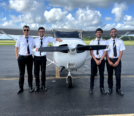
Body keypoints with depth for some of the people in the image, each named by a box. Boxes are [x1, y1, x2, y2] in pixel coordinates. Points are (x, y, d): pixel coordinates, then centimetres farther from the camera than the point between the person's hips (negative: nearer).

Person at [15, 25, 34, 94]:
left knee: (30, 73, 10)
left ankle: (30, 87, 24)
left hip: (29, 57, 2)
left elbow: (33, 47, 20)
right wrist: (17, 57, 0)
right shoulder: (20, 39, -1)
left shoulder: (31, 39, 4)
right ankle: (21, 88, 20)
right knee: (21, 73, 6)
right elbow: (16, 48, 6)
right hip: (21, 57, -1)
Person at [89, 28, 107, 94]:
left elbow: (105, 52, -3)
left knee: (101, 74, 8)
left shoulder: (104, 42, 2)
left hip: (101, 60, 0)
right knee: (93, 74, 6)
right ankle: (91, 88, 18)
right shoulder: (92, 42, 2)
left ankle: (102, 88, 21)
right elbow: (91, 52, -2)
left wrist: (100, 60, -13)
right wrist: (96, 60, -11)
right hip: (94, 59, 0)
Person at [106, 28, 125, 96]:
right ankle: (110, 88, 25)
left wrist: (117, 61, -11)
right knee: (110, 75, 10)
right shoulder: (107, 42, 0)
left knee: (118, 75, 1)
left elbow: (121, 52, -3)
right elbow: (106, 52, -2)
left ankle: (118, 89, 19)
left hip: (117, 60, 0)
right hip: (109, 60, 0)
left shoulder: (120, 41, 1)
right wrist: (109, 61, -10)